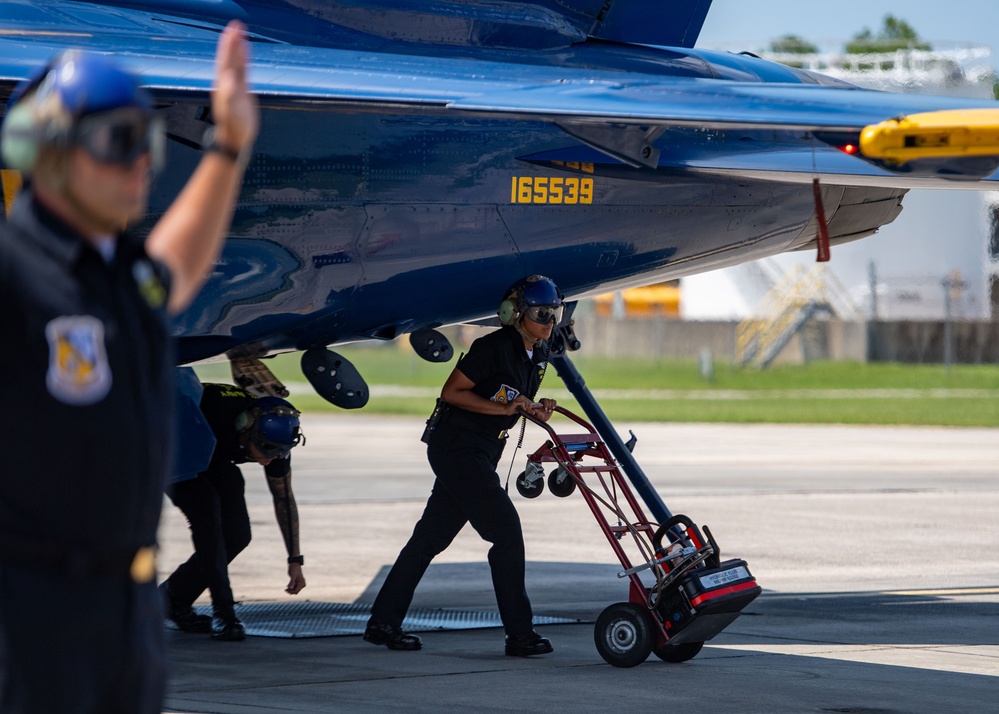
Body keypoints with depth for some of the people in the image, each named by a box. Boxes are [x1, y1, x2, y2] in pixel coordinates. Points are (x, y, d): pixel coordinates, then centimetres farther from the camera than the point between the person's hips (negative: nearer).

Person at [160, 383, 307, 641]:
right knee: (207, 517, -26)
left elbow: (284, 498, -5)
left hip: (213, 461, 6)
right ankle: (223, 613, -22)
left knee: (237, 535, -7)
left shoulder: (276, 436, -21)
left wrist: (295, 560, 0)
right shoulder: (218, 409, -41)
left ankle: (175, 598, 9)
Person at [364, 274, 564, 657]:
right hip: (457, 448, -9)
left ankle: (383, 622, 16)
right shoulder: (494, 348, -18)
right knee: (506, 530, -11)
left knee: (432, 536, 11)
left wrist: (537, 410, -1)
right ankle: (519, 633, -7)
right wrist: (503, 408, -21)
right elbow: (452, 392, -16)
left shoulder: (538, 356, 9)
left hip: (481, 452, 9)